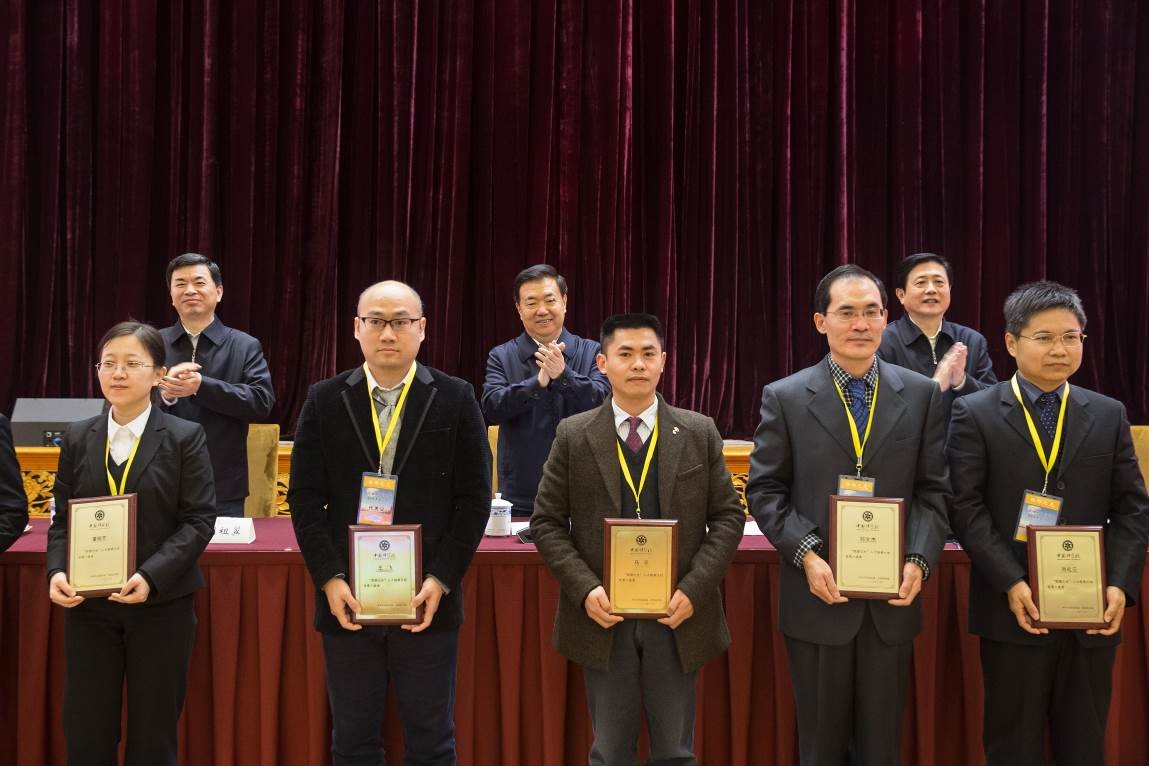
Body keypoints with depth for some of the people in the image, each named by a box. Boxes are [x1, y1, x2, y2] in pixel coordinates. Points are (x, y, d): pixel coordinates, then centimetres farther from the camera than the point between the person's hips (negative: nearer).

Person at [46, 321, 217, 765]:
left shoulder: (185, 437, -4)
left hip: (162, 604, -3)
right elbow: (62, 518, 8)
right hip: (88, 605, 3)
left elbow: (199, 519, -8)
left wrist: (152, 577, -20)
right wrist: (57, 570, -11)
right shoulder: (77, 438, 7)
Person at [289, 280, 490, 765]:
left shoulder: (455, 399, 1)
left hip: (427, 600, -1)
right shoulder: (324, 401, 4)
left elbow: (473, 499, -2)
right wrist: (329, 579, -9)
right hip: (347, 600, 1)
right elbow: (305, 498, 2)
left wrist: (441, 580, -10)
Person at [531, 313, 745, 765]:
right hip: (603, 614, 0)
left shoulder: (699, 433, 2)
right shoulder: (573, 436, 1)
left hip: (678, 614, 1)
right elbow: (546, 523, 1)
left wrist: (693, 590, -10)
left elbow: (728, 517, 2)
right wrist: (585, 589, -12)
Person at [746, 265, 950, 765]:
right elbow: (764, 490, -2)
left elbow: (933, 490, 2)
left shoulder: (921, 394, 3)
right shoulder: (784, 398, -1)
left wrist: (920, 560, -13)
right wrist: (806, 555, -15)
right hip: (818, 598, -1)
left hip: (892, 598, 1)